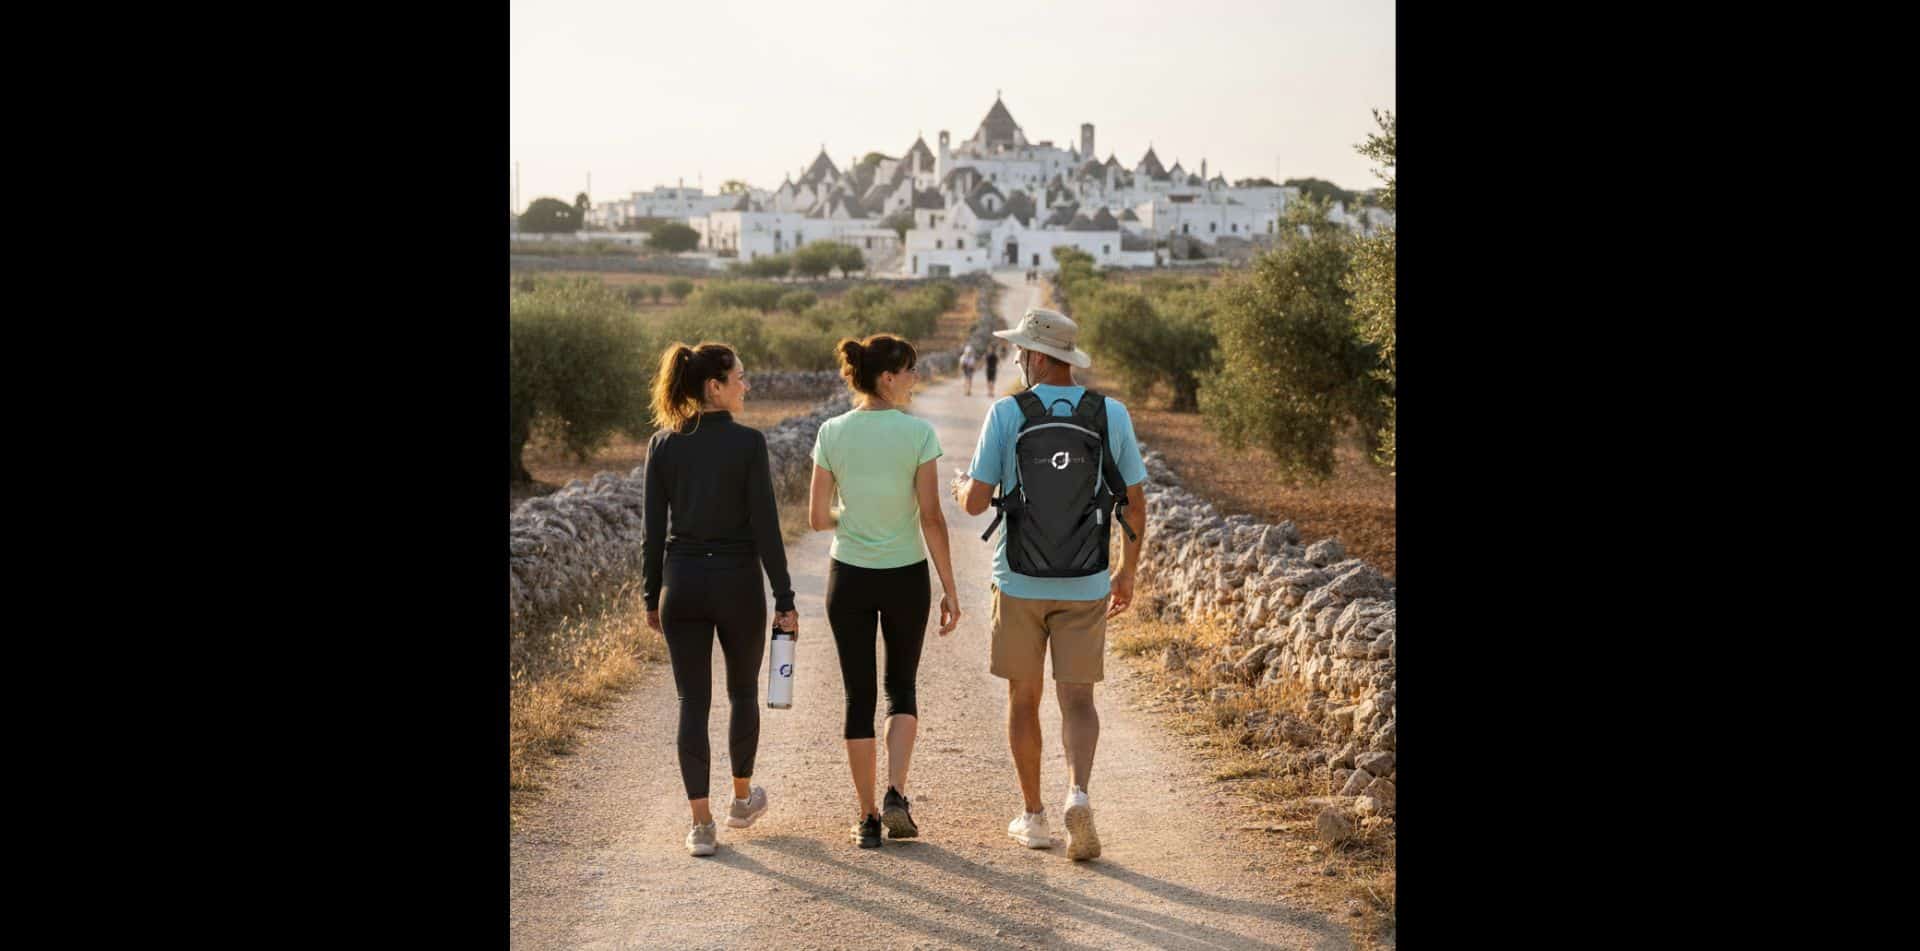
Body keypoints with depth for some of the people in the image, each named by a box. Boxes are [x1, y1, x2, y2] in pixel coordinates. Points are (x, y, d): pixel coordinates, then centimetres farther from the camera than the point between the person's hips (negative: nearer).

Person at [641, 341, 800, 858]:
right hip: (738, 582, -2)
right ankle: (742, 797, 35)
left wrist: (651, 596, 11)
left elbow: (653, 529, 2)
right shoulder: (748, 443, -11)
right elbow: (765, 526, -11)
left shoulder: (663, 444, 0)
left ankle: (701, 824, 4)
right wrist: (785, 599, -6)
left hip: (681, 582, 2)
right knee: (743, 691, 19)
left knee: (693, 702, 6)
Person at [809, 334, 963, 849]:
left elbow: (818, 518, -1)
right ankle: (896, 795, -1)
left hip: (849, 575, 1)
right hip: (906, 575, -1)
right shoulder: (918, 433, -10)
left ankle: (867, 818, 13)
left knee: (859, 696, 10)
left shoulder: (832, 433, -4)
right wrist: (950, 589, -5)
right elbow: (932, 519, -11)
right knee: (902, 688, 17)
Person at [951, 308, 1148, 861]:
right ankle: (1078, 792, -19)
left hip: (1019, 579, -1)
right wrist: (1127, 573, 15)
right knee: (1077, 698, 5)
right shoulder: (1113, 414, -1)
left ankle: (1033, 816, 20)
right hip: (1085, 583, 1)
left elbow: (976, 501, -9)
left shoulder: (1006, 414, -8)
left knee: (1024, 698, 12)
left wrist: (960, 490, 15)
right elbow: (1135, 504, 3)